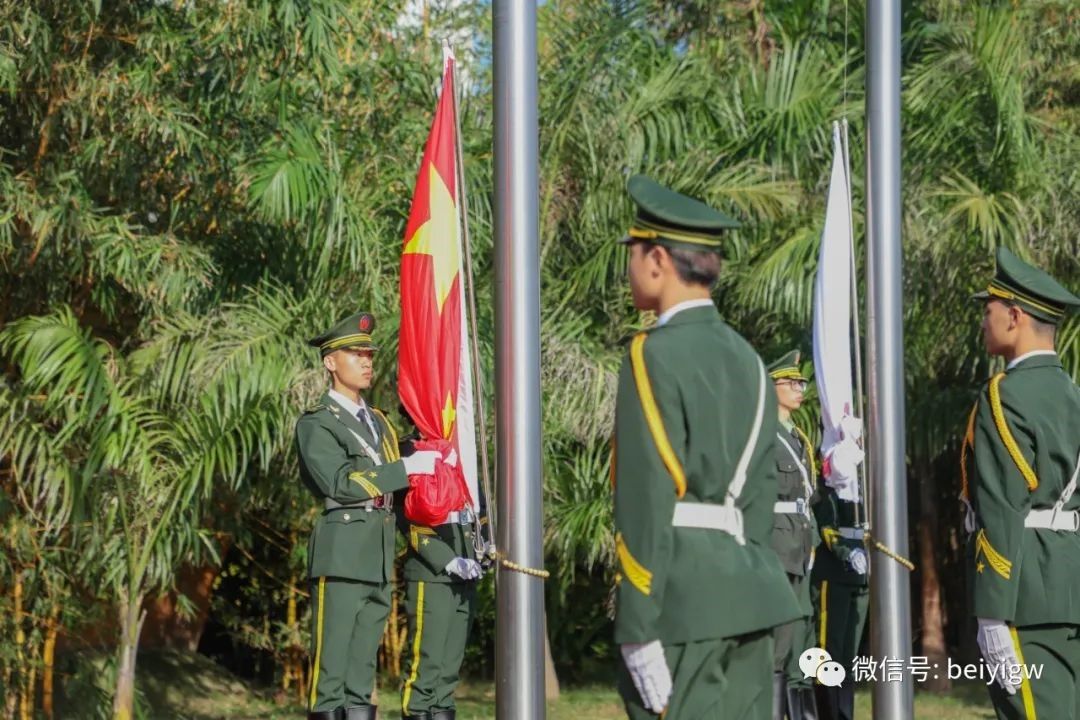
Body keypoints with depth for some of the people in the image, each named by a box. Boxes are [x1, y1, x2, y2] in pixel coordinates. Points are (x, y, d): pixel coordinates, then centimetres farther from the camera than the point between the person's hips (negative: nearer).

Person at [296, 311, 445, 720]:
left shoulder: (377, 422, 22)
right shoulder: (316, 424, -2)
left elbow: (392, 486, 23)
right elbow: (340, 482, -14)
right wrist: (407, 468, -14)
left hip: (380, 560, 7)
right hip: (341, 553, -7)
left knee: (362, 672, 8)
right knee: (331, 664, -7)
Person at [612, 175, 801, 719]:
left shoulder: (656, 355, -9)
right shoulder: (747, 359, 15)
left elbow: (647, 503, -14)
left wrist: (638, 630, -15)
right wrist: (741, 575, 19)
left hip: (681, 597, -8)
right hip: (746, 589, 8)